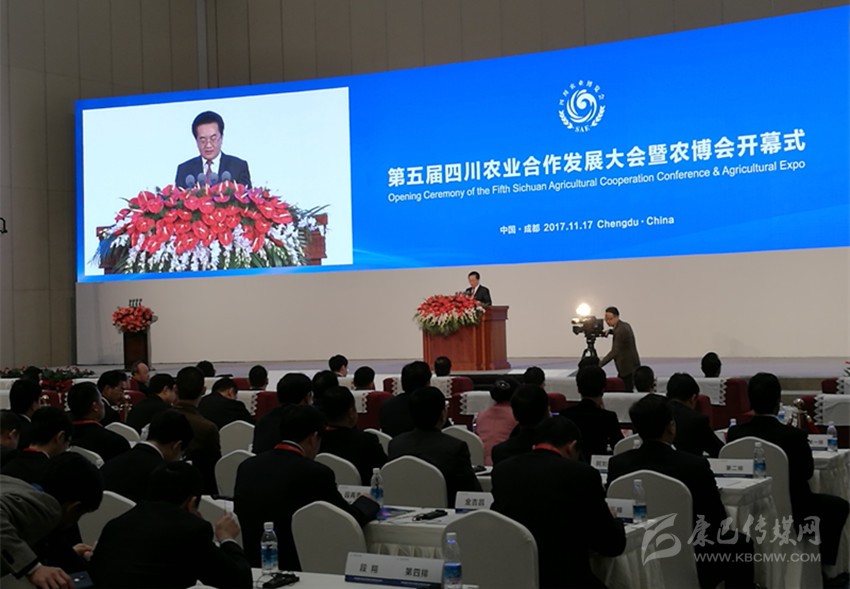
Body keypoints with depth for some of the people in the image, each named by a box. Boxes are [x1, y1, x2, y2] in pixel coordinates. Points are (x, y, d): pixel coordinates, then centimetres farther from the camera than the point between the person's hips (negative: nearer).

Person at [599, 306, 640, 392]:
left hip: (628, 368, -10)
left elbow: (615, 352, -30)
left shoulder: (621, 330, -22)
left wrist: (599, 364, -36)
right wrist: (610, 331, 13)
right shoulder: (625, 325, 8)